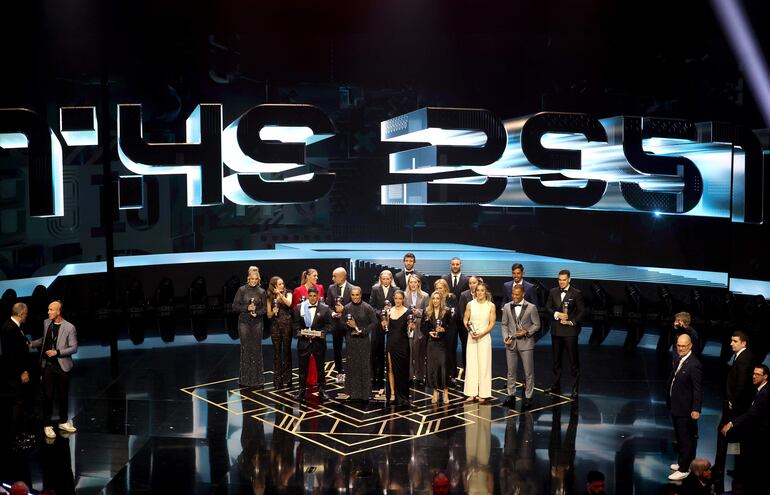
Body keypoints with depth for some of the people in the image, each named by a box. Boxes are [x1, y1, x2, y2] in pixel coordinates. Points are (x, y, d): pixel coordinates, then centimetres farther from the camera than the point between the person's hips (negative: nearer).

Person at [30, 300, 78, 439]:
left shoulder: (69, 327, -11)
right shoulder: (46, 323, 3)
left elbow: (74, 348, -10)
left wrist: (57, 352, -18)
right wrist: (32, 344, 6)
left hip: (62, 366, -2)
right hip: (48, 366, 2)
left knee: (63, 395, 10)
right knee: (48, 396, 2)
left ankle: (63, 422, 26)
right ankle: (47, 425, 12)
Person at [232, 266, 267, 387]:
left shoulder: (261, 292, 4)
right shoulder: (242, 290, 2)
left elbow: (265, 308, 5)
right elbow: (235, 306, 0)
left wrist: (257, 313, -14)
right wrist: (247, 308, -14)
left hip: (257, 322, 1)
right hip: (244, 322, -1)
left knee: (256, 349, 2)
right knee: (245, 349, 1)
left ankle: (257, 378, 10)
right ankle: (245, 378, 9)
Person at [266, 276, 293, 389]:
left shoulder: (287, 294, 4)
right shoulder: (270, 298, 7)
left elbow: (289, 303, -17)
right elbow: (269, 315, 9)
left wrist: (280, 294, -18)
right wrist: (273, 312, -11)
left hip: (287, 325, -1)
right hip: (275, 326, 1)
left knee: (287, 351, 2)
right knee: (277, 352, 3)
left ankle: (286, 379, 10)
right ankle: (277, 380, 8)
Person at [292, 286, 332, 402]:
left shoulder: (325, 308, -1)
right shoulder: (299, 307, 3)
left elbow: (328, 325, 0)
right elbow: (296, 324, 5)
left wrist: (321, 333, -15)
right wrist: (300, 332, -12)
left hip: (319, 341, 0)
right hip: (303, 341, 1)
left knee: (320, 366, 10)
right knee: (303, 366, 4)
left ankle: (321, 390, 21)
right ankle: (301, 390, 13)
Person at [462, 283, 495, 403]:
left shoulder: (491, 306, 0)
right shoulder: (470, 304, 4)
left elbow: (492, 323, -1)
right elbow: (465, 319, 7)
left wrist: (481, 333, -12)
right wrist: (470, 330, -11)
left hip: (484, 337, -2)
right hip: (471, 337, 2)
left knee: (484, 364, -1)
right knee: (471, 364, 1)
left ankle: (483, 394, 5)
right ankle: (471, 393, 6)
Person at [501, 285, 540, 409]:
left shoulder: (531, 307, -4)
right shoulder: (507, 307, 5)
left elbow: (536, 325, 0)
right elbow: (505, 324, 10)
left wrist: (526, 332, -15)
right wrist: (506, 337, -4)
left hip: (525, 343, -3)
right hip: (511, 343, 3)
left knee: (528, 372, 2)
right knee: (511, 371, 11)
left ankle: (528, 397, 11)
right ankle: (511, 395, 21)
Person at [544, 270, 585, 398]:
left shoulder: (576, 294, -5)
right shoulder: (553, 292, 7)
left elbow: (581, 312, -4)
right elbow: (548, 307, 9)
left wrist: (571, 322, -16)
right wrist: (557, 314, -9)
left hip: (570, 330, -4)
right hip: (556, 330, 5)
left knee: (573, 360, -1)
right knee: (556, 359, 12)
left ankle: (575, 388, 6)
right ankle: (556, 386, 21)